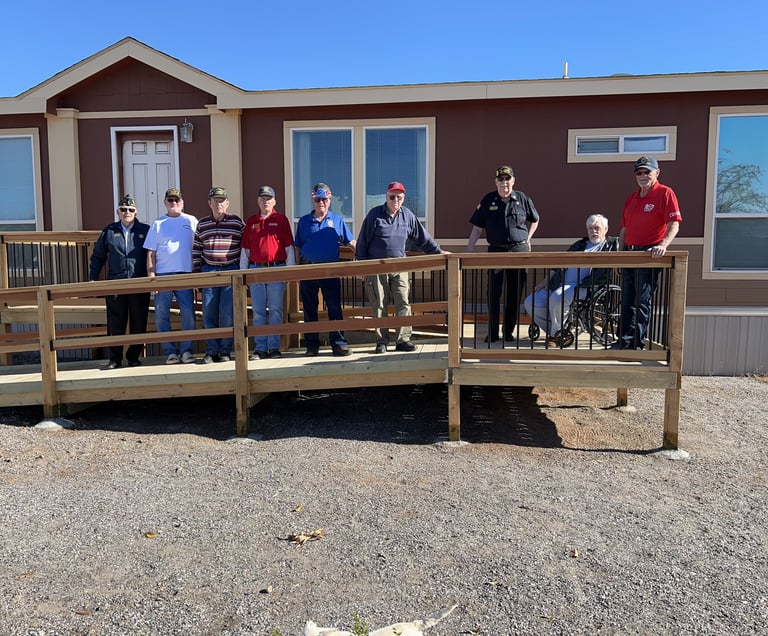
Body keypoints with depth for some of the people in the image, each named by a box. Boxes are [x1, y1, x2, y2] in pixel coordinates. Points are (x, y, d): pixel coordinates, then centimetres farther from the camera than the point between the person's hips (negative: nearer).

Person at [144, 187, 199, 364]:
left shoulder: (191, 221, 10)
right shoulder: (157, 224, 10)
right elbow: (151, 253, 7)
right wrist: (151, 276, -3)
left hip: (185, 274, -1)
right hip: (163, 275, 1)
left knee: (188, 314, -5)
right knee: (161, 316, 1)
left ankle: (186, 350, 6)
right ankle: (170, 351, 11)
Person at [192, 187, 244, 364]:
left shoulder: (237, 222, 4)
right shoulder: (202, 224, 12)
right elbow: (196, 250, 13)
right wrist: (195, 274, 8)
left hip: (231, 271, -3)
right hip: (209, 271, 3)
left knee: (227, 313, -5)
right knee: (209, 313, 3)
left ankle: (225, 351, 6)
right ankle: (211, 351, 10)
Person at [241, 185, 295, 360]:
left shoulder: (281, 220, 5)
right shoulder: (250, 221, 13)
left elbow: (289, 248, 5)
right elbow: (245, 249, 15)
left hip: (276, 268, -2)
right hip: (255, 269, 3)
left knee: (275, 310, 0)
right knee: (258, 311, 3)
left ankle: (274, 347, 7)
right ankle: (260, 348, 8)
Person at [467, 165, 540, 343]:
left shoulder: (523, 199, 3)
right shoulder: (488, 200, 1)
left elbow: (534, 220, 20)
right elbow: (477, 228, 2)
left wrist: (527, 238, 8)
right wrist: (469, 251, -4)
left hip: (519, 250, 1)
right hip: (496, 250, -1)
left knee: (515, 293, 6)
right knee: (493, 292, -4)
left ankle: (510, 331, 16)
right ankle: (492, 332, 4)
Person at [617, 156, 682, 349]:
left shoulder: (665, 193, -5)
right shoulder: (631, 198, 17)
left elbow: (674, 225, -14)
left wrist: (663, 245, -29)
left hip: (649, 254, -7)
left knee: (643, 301, -5)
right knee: (627, 301, 10)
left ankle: (638, 344, 0)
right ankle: (625, 341, 18)